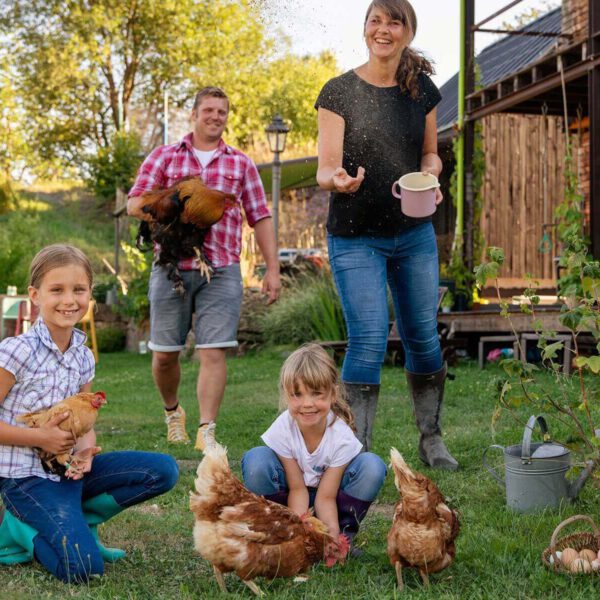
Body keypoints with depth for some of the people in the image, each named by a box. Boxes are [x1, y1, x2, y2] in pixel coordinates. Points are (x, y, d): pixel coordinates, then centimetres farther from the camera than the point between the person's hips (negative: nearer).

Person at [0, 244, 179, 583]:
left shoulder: (84, 357, 4)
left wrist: (85, 452, -10)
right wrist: (41, 438, -19)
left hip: (67, 469, 7)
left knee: (164, 470, -3)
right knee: (84, 568, -23)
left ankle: (76, 522, 2)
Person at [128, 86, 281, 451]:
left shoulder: (241, 165, 14)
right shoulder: (164, 157, 11)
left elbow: (260, 218, 12)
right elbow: (135, 204, 3)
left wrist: (273, 268, 5)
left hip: (222, 271, 0)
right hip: (171, 267, 0)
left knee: (213, 352, -9)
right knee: (165, 353, 7)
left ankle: (206, 431, -5)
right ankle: (173, 412, 33)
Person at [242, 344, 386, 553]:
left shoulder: (342, 436, -30)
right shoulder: (282, 429, -29)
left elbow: (325, 497, -25)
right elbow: (297, 489, -23)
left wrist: (334, 535, -40)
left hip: (330, 486, 1)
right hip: (290, 487, 0)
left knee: (372, 466, -29)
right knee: (256, 460, -33)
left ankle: (344, 531, -8)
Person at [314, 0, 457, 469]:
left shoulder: (422, 90, 4)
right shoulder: (340, 92, -7)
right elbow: (324, 170, -12)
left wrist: (429, 176, -7)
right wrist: (339, 181, -35)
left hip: (415, 235, 4)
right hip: (356, 240, -4)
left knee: (423, 336, 9)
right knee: (368, 340, -11)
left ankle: (432, 439, 26)